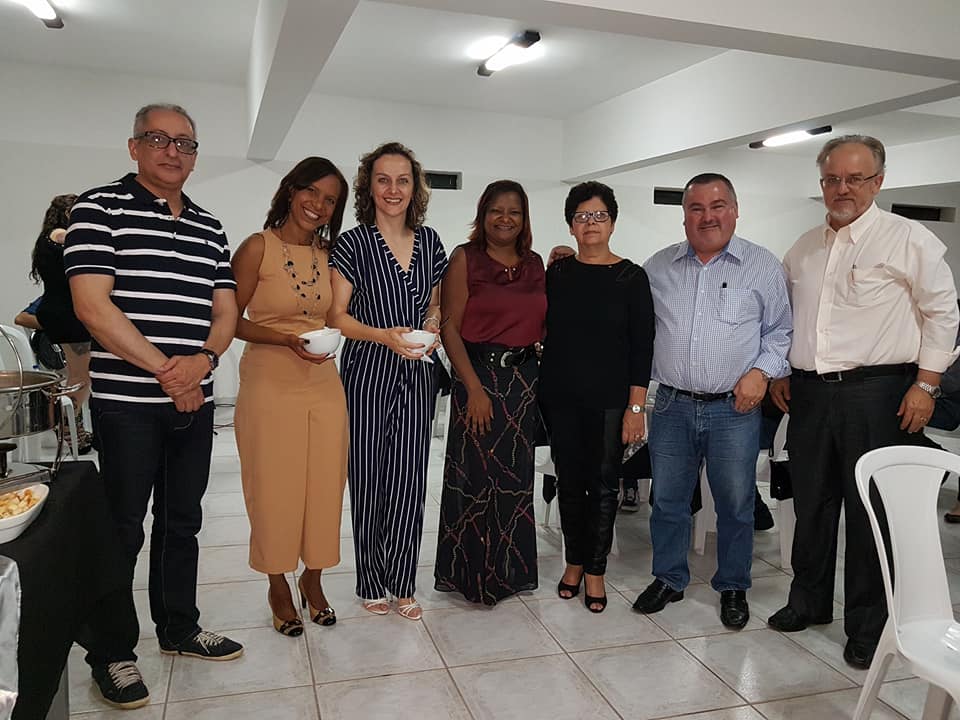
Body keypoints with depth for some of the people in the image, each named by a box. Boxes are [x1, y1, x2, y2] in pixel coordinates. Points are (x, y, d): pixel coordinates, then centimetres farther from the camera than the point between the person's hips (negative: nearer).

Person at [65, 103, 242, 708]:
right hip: (127, 403, -5)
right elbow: (92, 305, -14)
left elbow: (226, 310, 10)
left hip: (195, 402, 6)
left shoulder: (210, 228, 12)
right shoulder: (101, 208, -4)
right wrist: (166, 370, -14)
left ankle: (179, 628, 33)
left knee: (183, 521, 16)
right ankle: (112, 653, 22)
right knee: (122, 530, 5)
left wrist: (203, 358, -11)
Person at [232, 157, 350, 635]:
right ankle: (279, 587, 26)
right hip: (270, 384, -4)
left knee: (323, 486, 9)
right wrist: (287, 340, -18)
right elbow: (230, 321, -7)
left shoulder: (327, 254, 9)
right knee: (275, 488, 5)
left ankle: (312, 580, 29)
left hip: (323, 384, 5)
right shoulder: (258, 248, -7)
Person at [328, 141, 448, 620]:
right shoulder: (353, 244, -4)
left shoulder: (429, 242, 9)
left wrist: (431, 328, -2)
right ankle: (372, 585, 20)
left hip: (416, 375, 3)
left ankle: (403, 585, 19)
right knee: (368, 481, 4)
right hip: (367, 373, -3)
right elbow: (336, 316, -6)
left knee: (409, 480, 4)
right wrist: (385, 336, -20)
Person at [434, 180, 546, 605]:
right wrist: (474, 387, -15)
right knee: (475, 476, 2)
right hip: (478, 374, -5)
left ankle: (509, 569, 29)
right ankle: (472, 572, 20)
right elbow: (450, 327, -10)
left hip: (524, 376, 5)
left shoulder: (535, 263, 11)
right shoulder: (465, 258, -4)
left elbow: (541, 324, 15)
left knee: (517, 476, 12)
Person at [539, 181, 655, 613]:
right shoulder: (557, 273, 5)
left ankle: (595, 570, 20)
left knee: (603, 485, 5)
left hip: (609, 399, -2)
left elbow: (642, 346, -4)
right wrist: (542, 391, 2)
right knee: (569, 481, 11)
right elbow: (545, 333, 7)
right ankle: (574, 561, 28)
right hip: (561, 397, 2)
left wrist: (636, 406, -9)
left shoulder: (631, 277, -2)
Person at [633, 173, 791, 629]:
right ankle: (668, 579, 28)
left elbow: (780, 330, 5)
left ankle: (733, 587, 27)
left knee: (736, 504, 8)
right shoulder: (658, 267, 7)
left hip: (735, 408, -2)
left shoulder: (762, 266, 2)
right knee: (667, 500, 11)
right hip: (672, 404, 2)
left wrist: (762, 371, -9)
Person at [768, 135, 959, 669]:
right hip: (810, 393, 5)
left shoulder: (909, 239, -3)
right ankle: (809, 601, 31)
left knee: (871, 511, 2)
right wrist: (780, 374, 14)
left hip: (876, 392, -5)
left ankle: (867, 626, 16)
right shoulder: (804, 248, 13)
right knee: (812, 504, 14)